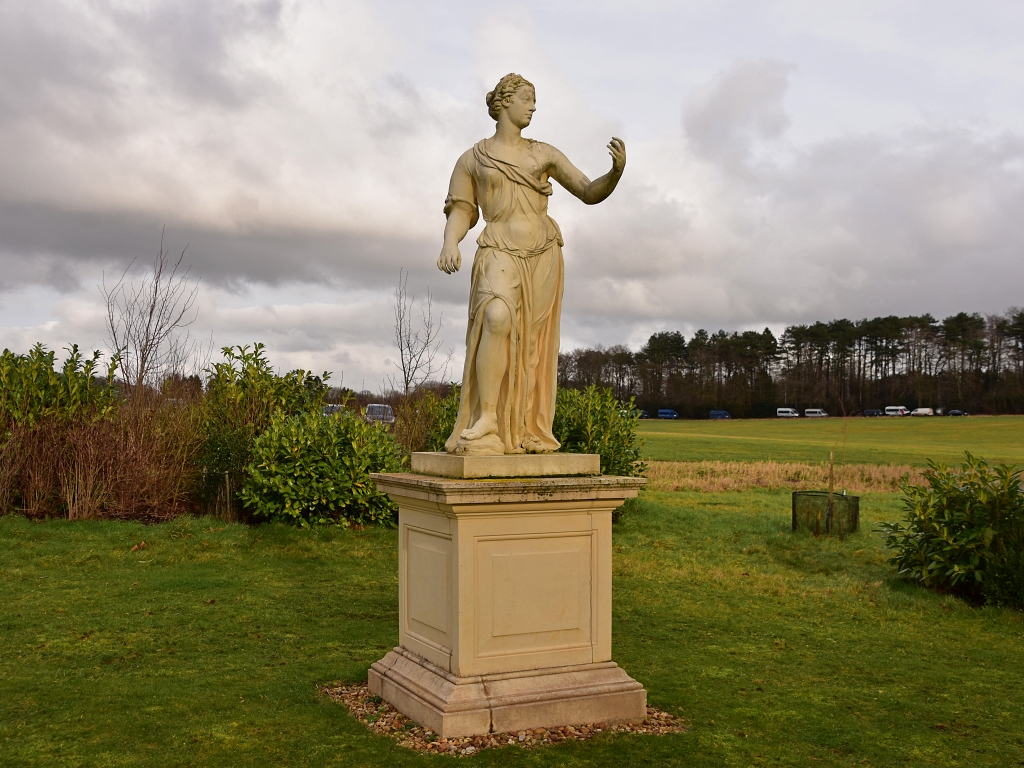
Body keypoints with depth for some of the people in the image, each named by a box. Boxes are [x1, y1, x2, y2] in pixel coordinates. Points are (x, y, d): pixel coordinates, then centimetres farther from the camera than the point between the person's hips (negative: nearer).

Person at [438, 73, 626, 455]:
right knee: (497, 321, -31)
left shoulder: (544, 153, 14)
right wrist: (449, 246, -14)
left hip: (543, 256, 3)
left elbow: (591, 193, 10)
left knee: (530, 346, 0)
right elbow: (460, 213, 8)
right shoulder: (471, 159, 10)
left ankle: (523, 431, 6)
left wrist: (617, 169, -11)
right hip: (500, 254, -3)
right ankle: (485, 424, -28)